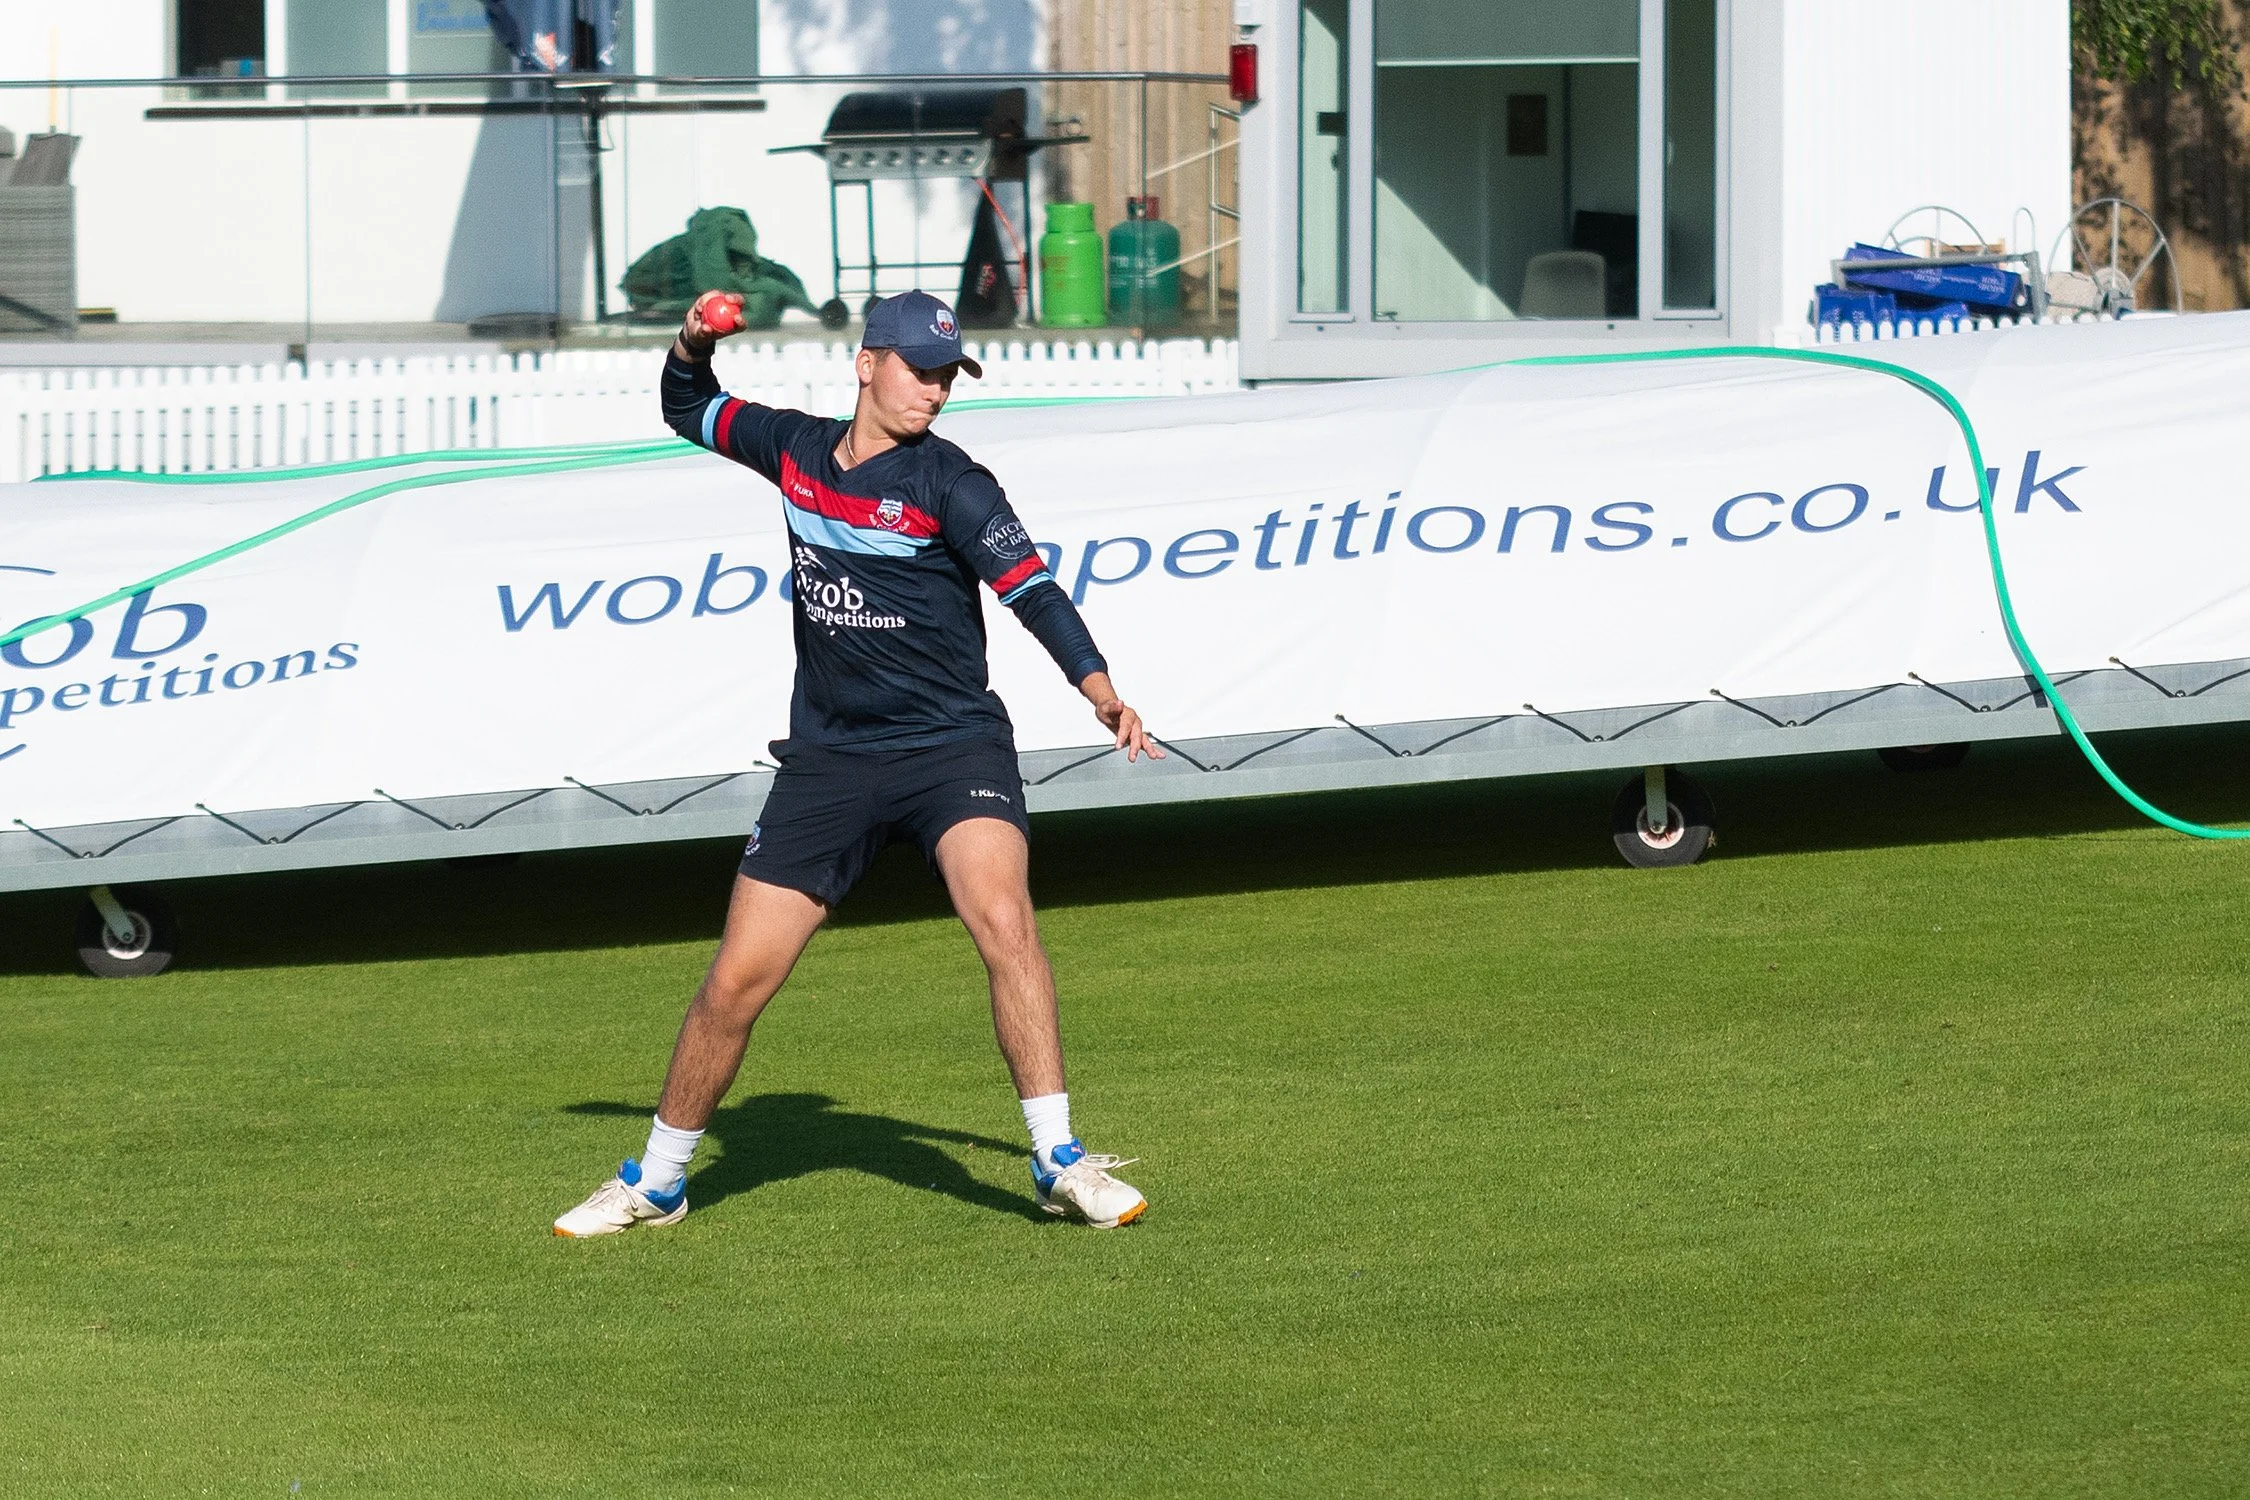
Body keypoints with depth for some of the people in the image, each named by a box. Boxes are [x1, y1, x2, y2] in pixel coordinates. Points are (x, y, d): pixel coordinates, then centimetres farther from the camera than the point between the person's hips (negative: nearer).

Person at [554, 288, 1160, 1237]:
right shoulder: (795, 449, 7)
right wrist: (693, 346, 4)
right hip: (827, 759, 3)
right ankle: (656, 1181, 19)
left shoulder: (949, 483, -7)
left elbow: (1031, 588, -15)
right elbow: (689, 411, 25)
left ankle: (1059, 1160, -21)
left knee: (1003, 920, -27)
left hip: (952, 746, -3)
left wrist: (1098, 688, -29)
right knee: (737, 980, 2)